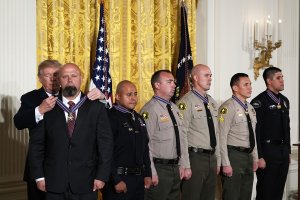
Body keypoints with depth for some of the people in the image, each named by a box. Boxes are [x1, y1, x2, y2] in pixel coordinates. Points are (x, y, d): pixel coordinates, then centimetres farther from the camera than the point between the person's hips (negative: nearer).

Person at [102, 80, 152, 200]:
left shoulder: (138, 118, 13)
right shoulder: (111, 117, -13)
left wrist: (147, 174, 11)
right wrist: (116, 180, -19)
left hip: (139, 178, 8)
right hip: (118, 179, -7)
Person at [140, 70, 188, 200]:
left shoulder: (174, 108, 13)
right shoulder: (150, 110, -15)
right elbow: (145, 144, -19)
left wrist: (182, 165, 13)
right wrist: (152, 173, -19)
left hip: (176, 168, 8)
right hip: (159, 168, -8)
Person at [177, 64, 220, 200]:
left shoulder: (212, 102, 13)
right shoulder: (187, 102, -12)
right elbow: (182, 136, -15)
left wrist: (218, 161, 16)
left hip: (212, 158, 8)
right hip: (195, 157, -7)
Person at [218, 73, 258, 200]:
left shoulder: (250, 108, 12)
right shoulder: (228, 107, -13)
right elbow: (222, 137, -17)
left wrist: (255, 158, 17)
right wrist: (226, 164, -19)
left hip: (248, 156, 8)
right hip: (234, 155, -8)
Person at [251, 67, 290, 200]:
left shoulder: (284, 101, 13)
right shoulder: (259, 102, -12)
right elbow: (256, 131, -15)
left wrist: (288, 151, 16)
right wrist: (259, 157, -17)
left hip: (283, 151, 7)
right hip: (267, 151, -7)